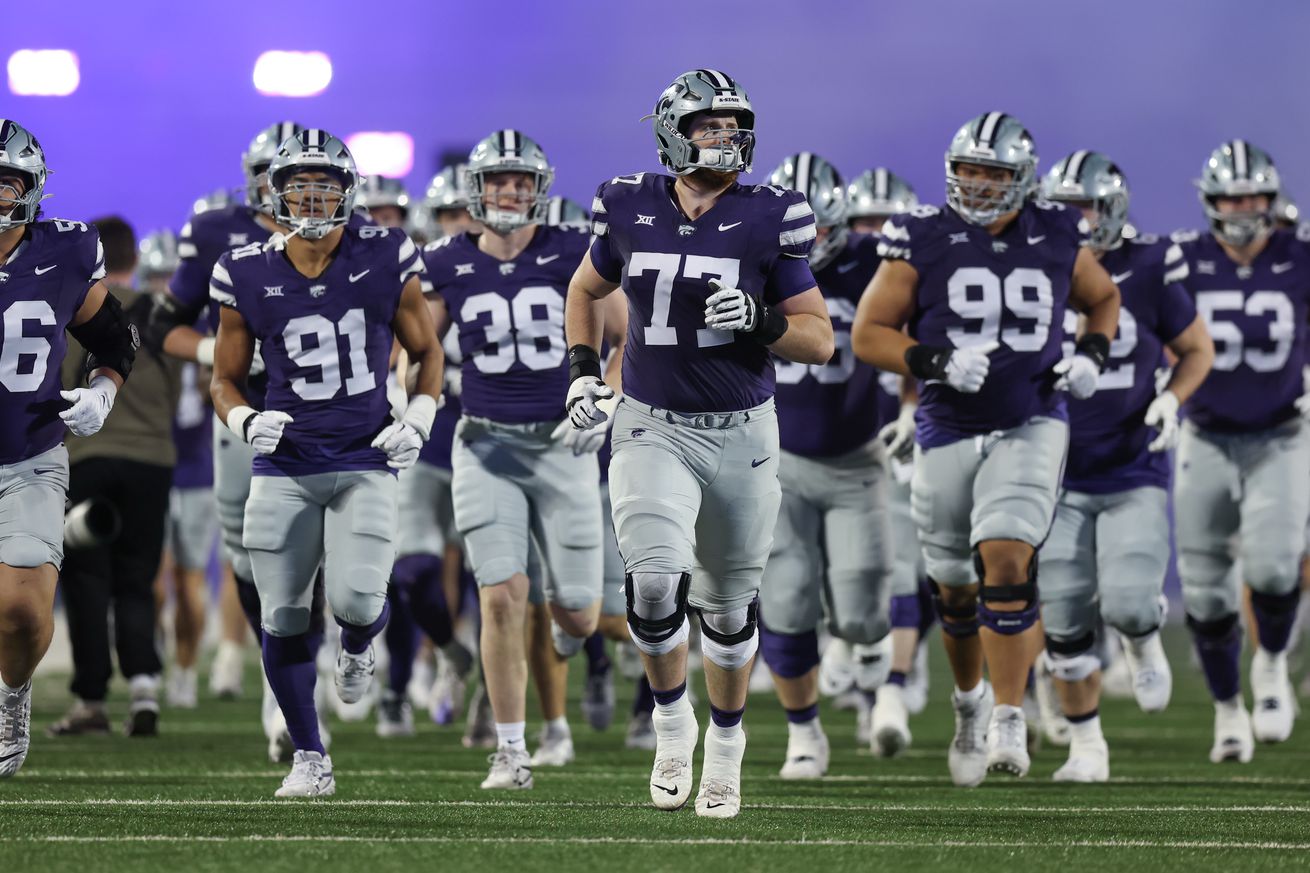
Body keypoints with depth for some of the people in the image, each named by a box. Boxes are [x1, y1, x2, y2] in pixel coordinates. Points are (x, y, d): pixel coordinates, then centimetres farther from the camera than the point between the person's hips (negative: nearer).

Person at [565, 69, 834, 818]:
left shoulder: (767, 222, -8)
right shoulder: (631, 212, -2)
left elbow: (822, 341, -4)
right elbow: (587, 289, 19)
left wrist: (759, 320, -22)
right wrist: (583, 369, 8)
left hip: (740, 433, 0)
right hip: (653, 430, 0)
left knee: (728, 609, 12)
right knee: (655, 581, -21)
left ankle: (726, 742, 35)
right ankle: (672, 720, 5)